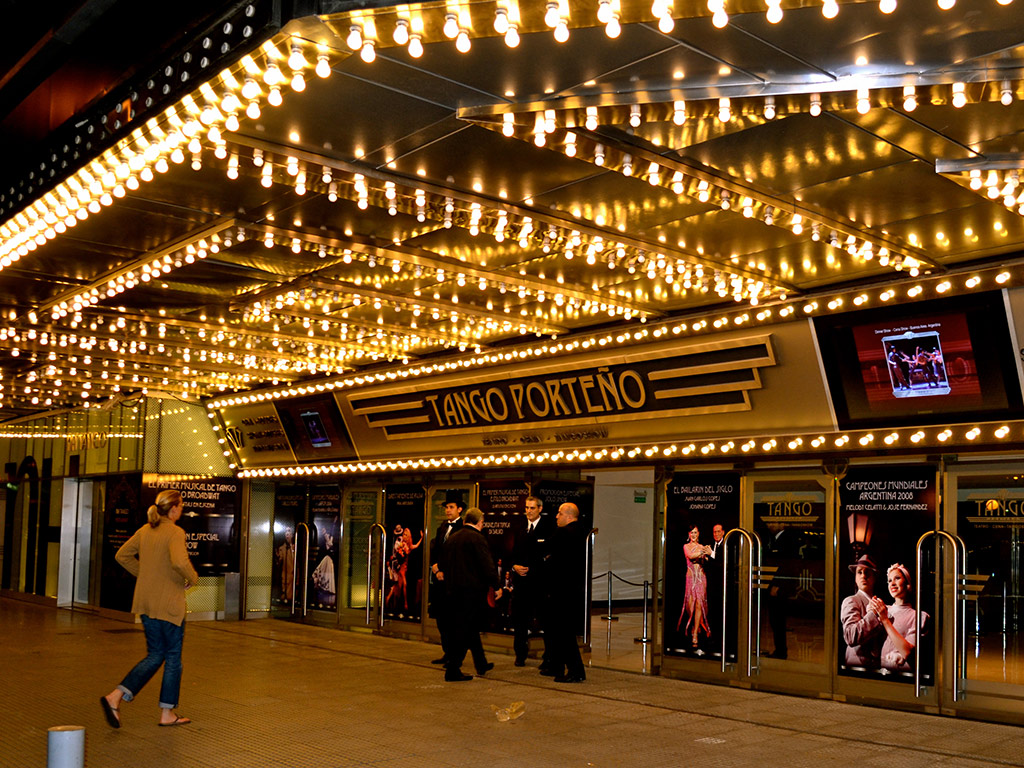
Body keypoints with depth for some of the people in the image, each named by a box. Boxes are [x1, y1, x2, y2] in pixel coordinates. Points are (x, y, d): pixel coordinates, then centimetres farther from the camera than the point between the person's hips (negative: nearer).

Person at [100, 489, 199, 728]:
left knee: (155, 655, 16)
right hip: (169, 604, -7)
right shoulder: (175, 533, -16)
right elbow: (179, 561, -31)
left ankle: (115, 696, 1)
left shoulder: (145, 530, 8)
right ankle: (167, 713, 16)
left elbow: (122, 555, 14)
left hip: (146, 603, 7)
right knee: (173, 657, 8)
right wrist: (193, 578, -13)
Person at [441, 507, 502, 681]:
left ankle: (481, 664, 30)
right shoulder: (477, 538, -12)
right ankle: (452, 670, -4)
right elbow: (487, 565, -16)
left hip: (454, 590, 8)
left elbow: (443, 564, 18)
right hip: (472, 590, -8)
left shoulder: (451, 538, 11)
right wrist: (496, 586, -7)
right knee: (465, 630, -3)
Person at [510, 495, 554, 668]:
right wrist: (515, 566, -2)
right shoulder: (520, 528, 14)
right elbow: (513, 552, 17)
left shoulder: (548, 527, -4)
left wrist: (530, 569, -11)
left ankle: (549, 657, 11)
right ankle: (521, 655, 19)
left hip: (540, 580, -5)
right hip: (521, 579, 5)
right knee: (520, 617, 7)